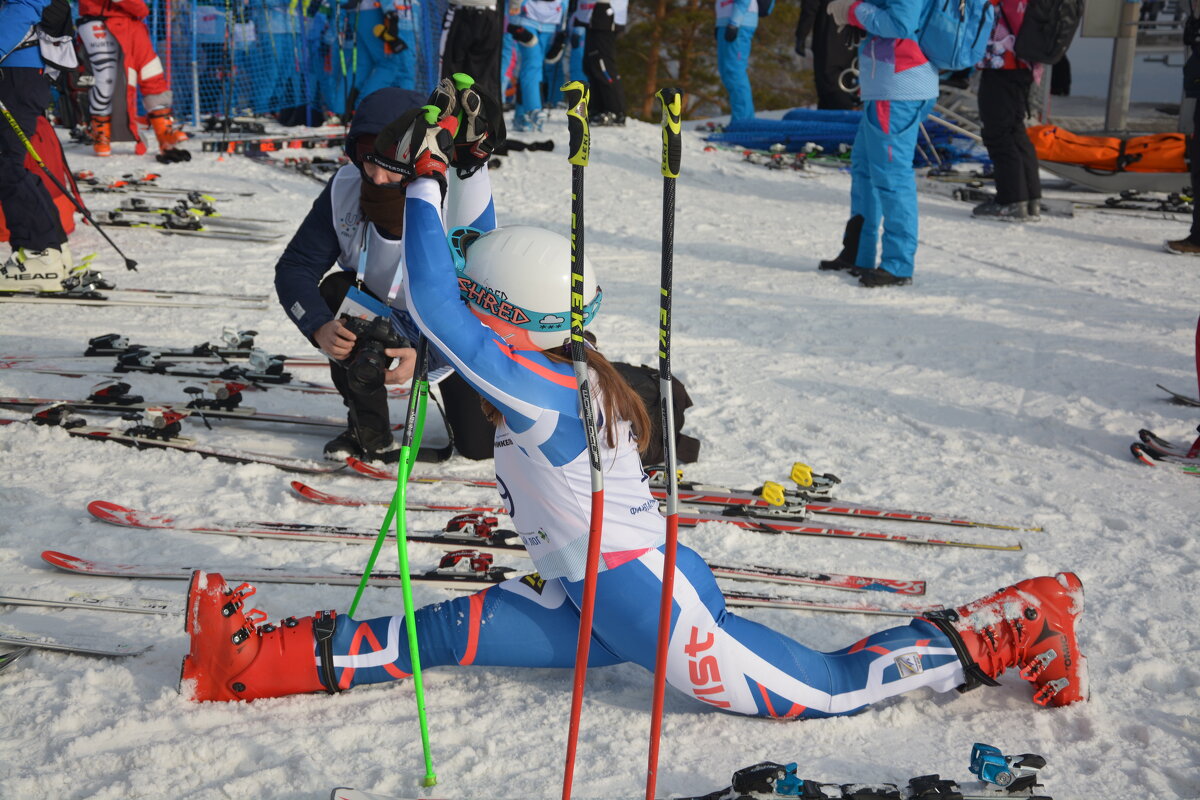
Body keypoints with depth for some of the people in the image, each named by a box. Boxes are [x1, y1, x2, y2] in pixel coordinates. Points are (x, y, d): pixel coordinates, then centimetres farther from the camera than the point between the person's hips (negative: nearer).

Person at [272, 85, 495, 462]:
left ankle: (454, 390, 31)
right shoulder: (344, 191, -24)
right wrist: (320, 327, -41)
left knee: (480, 444, -8)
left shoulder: (467, 199, -33)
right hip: (386, 315, 2)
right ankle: (369, 430, -14)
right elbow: (294, 269, -21)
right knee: (337, 292, -30)